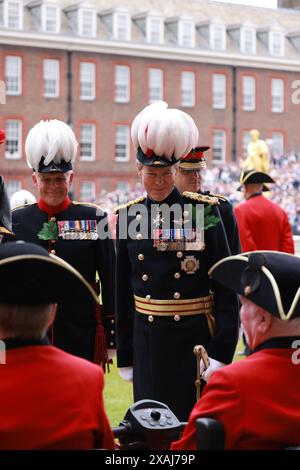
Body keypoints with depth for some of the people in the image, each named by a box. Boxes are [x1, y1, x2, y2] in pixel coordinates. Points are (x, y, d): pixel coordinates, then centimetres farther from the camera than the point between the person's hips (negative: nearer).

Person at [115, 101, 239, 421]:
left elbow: (226, 285, -6)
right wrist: (125, 357, 9)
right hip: (147, 341, 3)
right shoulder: (128, 216, 4)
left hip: (196, 337, -3)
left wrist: (222, 350, -11)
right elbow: (122, 293, 9)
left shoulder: (205, 211, -5)